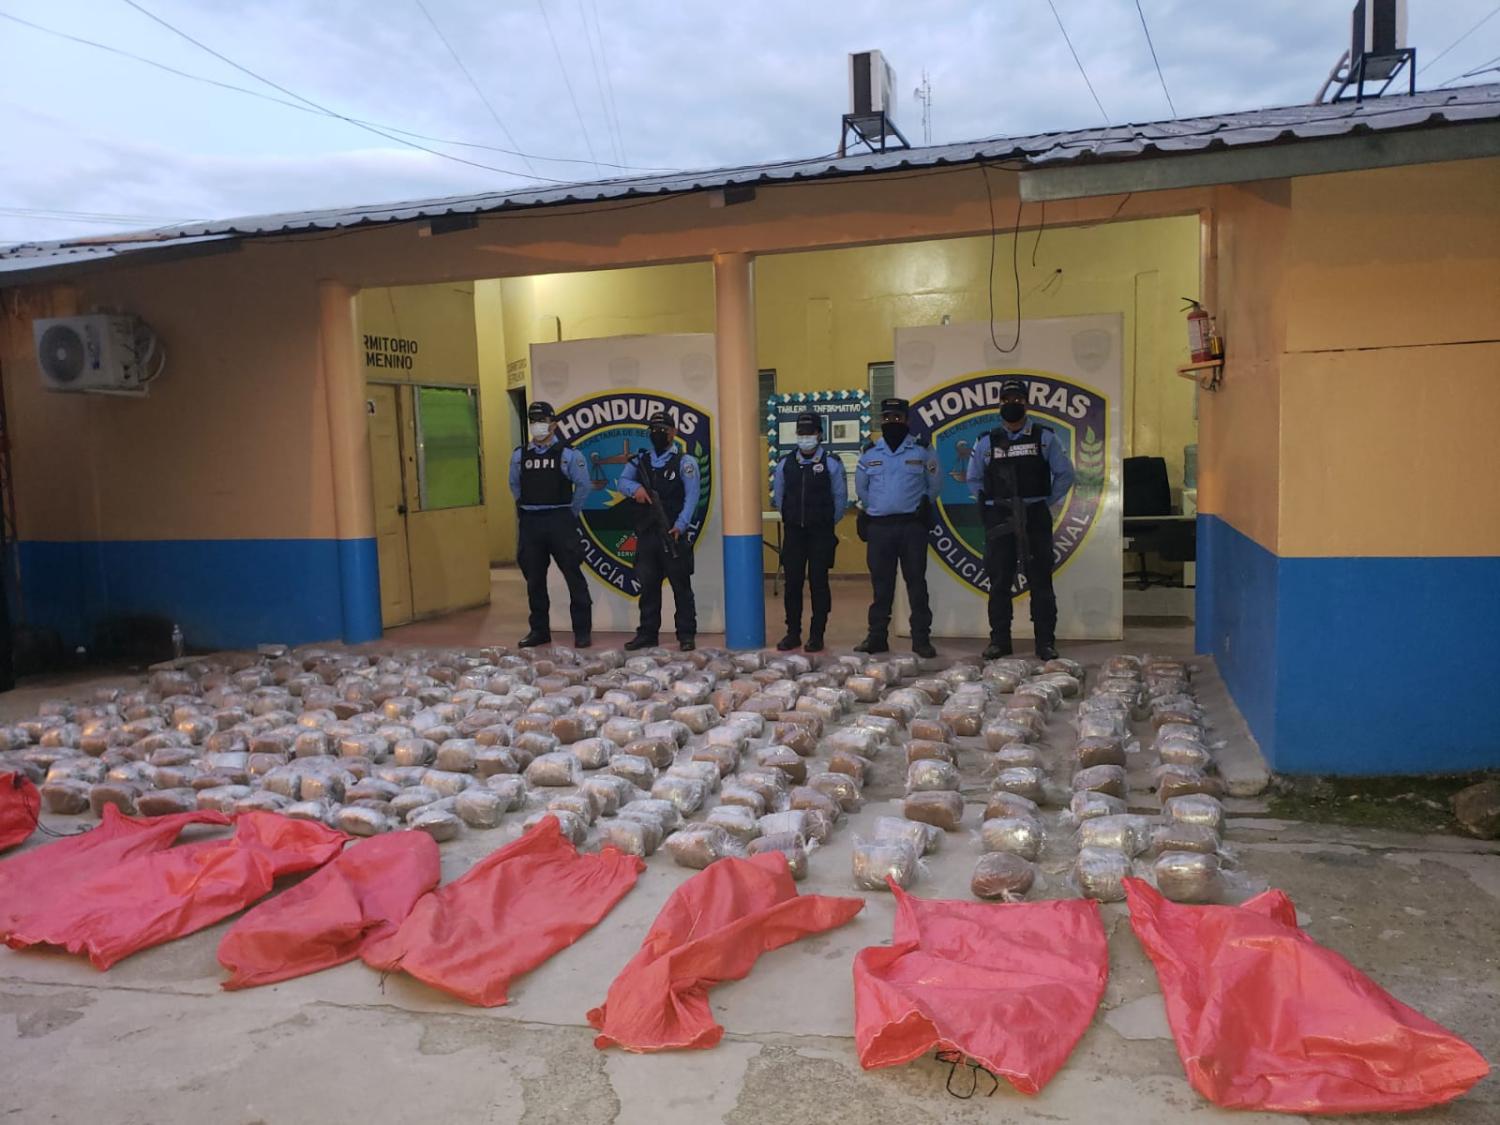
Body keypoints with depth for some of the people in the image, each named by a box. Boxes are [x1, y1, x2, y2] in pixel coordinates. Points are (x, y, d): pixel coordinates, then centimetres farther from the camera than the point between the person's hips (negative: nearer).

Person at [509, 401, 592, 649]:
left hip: (560, 522, -4)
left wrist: (570, 514, 3)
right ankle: (539, 630, 20)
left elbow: (583, 486, 1)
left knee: (573, 577, -2)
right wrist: (525, 510, 15)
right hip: (530, 523, 4)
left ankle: (582, 631, 4)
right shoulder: (519, 456, 7)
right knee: (534, 579, 9)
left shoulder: (568, 454, -4)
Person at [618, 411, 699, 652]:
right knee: (648, 585, 10)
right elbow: (623, 480, 5)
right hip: (646, 534, 5)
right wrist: (635, 488, -18)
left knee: (681, 586, 0)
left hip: (673, 534, -5)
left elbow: (691, 496, -9)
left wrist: (680, 525, -21)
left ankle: (687, 634, 5)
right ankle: (647, 633, 18)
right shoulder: (640, 460, 15)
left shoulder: (684, 462, -1)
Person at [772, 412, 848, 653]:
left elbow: (840, 499, 3)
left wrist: (827, 523, 8)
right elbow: (778, 497, 16)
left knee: (818, 583, 1)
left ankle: (817, 635, 8)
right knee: (792, 583, 4)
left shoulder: (831, 463, -3)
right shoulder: (785, 464, 6)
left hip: (821, 533, -3)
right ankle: (793, 633, 14)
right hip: (793, 532, 3)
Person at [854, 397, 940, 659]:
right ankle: (877, 636, 12)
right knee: (881, 585, 6)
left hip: (912, 526, -2)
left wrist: (922, 508, 8)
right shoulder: (869, 454, 9)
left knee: (916, 583, -1)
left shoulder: (922, 451, 4)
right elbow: (861, 488, 20)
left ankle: (921, 638, 3)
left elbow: (932, 486, 12)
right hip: (879, 527, 2)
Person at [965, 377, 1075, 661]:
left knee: (1040, 582, 1)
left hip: (1036, 519, -1)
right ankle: (999, 640, 11)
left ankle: (1046, 642, 6)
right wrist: (993, 504, 9)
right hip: (998, 521, 1)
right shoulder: (987, 442, 8)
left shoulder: (1045, 437, 4)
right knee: (999, 583, 4)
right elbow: (974, 480, 17)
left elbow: (1065, 474, 8)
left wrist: (1047, 503, 4)